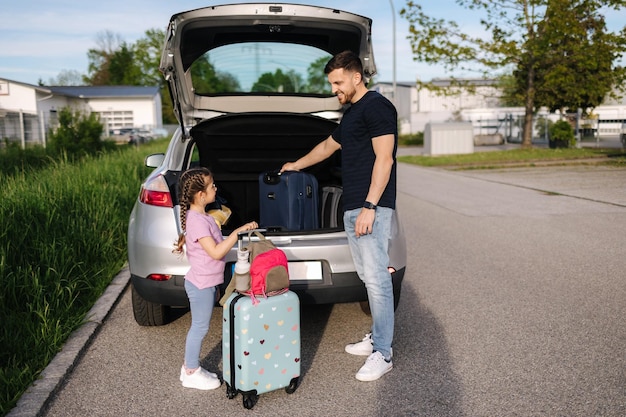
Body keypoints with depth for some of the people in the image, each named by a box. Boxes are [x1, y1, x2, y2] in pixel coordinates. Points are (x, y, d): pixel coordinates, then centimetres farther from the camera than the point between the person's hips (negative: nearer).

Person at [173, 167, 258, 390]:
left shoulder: (200, 216, 7)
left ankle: (191, 367, 32)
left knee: (199, 327, 19)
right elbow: (216, 252, -29)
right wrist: (238, 231, -29)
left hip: (207, 282, 9)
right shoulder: (198, 221, -24)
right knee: (200, 327, 4)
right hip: (201, 284, -9)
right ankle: (191, 373, 20)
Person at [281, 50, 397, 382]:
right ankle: (376, 338, 22)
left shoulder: (377, 106, -7)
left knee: (377, 278, -7)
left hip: (371, 208, -9)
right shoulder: (351, 113, 23)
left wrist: (369, 206, -21)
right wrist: (296, 165, 47)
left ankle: (382, 354, 0)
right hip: (351, 208, 10)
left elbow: (384, 159, -16)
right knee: (367, 277, 12)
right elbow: (328, 146, 37)